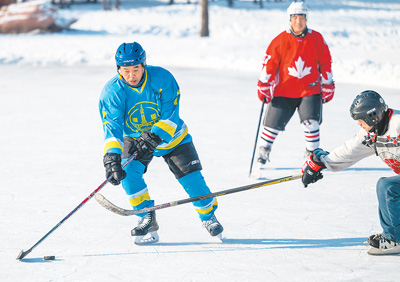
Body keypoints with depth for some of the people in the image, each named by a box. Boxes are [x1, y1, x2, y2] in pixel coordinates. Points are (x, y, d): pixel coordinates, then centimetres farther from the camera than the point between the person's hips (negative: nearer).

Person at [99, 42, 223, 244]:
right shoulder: (111, 91, -25)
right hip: (135, 139, 1)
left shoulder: (162, 78, -26)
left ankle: (208, 215, 22)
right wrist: (112, 157, -49)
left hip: (171, 137, -1)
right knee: (127, 172, -25)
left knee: (191, 179, -6)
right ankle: (147, 219, -9)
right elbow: (112, 127, -34)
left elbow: (170, 115, -27)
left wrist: (154, 137, -43)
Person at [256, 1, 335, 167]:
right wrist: (263, 86, -2)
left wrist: (327, 86, 8)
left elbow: (325, 63, 7)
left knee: (311, 122, -14)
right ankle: (263, 153, 23)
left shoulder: (316, 39, -1)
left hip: (310, 90, 0)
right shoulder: (280, 41, -5)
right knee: (273, 125, -1)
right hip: (284, 91, 0)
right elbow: (269, 63, 0)